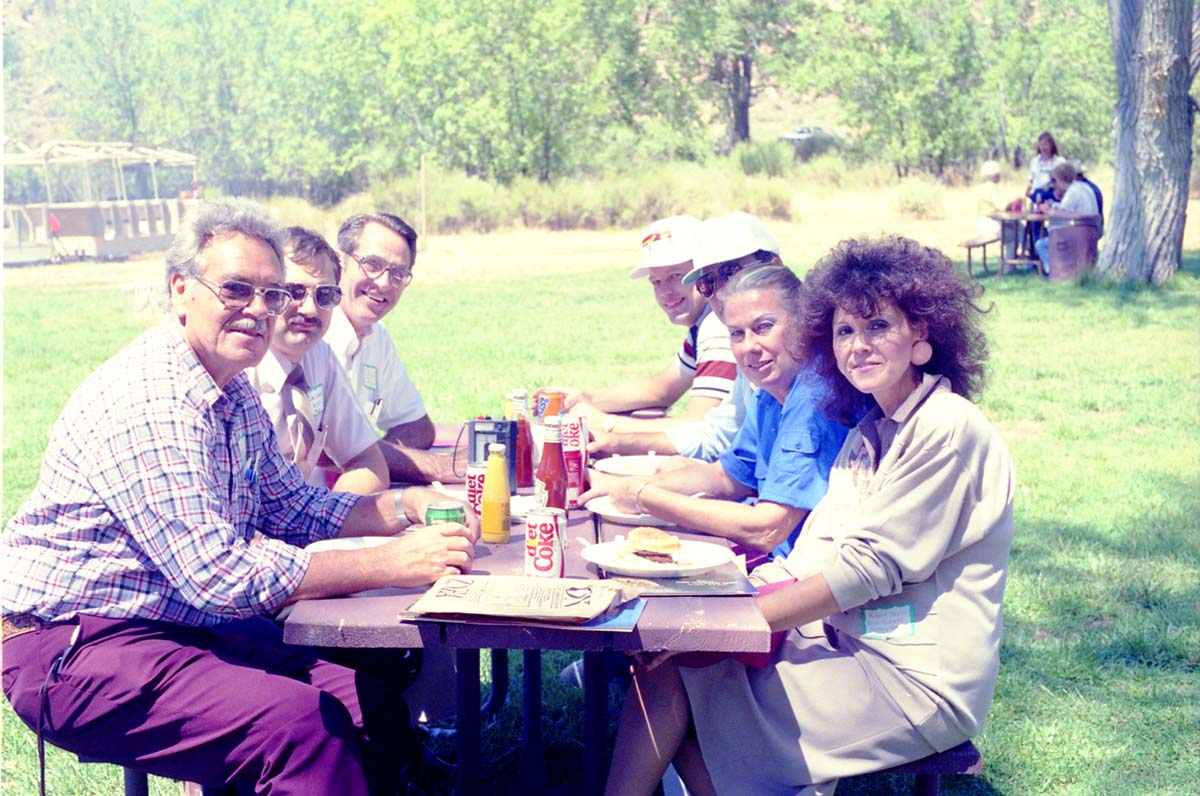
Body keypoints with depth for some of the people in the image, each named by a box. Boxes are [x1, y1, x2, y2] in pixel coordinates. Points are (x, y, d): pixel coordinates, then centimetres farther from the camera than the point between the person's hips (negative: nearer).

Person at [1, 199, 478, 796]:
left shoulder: (238, 397, 10)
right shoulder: (146, 400, -22)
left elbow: (291, 508, 20)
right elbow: (220, 575, -28)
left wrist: (407, 506, 3)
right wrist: (393, 563, -27)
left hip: (183, 630, 10)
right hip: (75, 653, -9)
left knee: (378, 712, -2)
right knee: (297, 723, -30)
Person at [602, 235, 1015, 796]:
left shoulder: (948, 429, -14)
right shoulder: (869, 433, 14)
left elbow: (869, 566, -19)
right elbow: (815, 556, 7)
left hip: (917, 680, -8)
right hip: (848, 641, 8)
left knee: (684, 676, -11)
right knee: (666, 659, -7)